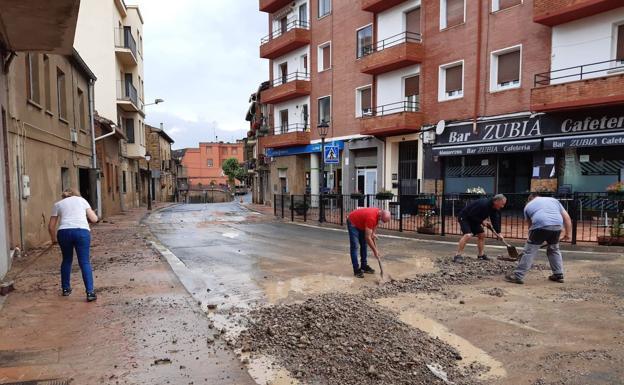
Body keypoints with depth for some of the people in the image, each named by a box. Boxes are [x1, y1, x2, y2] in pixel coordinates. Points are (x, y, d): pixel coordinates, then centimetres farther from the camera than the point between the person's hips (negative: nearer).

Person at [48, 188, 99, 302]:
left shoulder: (58, 204, 24)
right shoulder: (81, 200, 22)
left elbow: (51, 226, 20)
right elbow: (94, 219, 15)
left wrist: (54, 238, 36)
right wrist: (86, 217, 36)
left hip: (64, 232, 2)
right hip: (82, 231, -1)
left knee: (66, 260, 22)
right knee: (84, 262, 2)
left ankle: (66, 289, 33)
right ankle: (90, 292, -6)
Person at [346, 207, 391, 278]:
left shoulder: (378, 213, -11)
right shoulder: (371, 217, -36)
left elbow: (374, 228, 4)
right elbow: (368, 237, -32)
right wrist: (375, 251, -23)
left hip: (361, 223, 9)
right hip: (352, 223, -9)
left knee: (364, 245, 10)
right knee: (355, 246, -12)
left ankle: (364, 266, 18)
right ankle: (356, 269, -8)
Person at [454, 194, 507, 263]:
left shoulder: (494, 208, -1)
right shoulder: (483, 204, -31)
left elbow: (495, 220, 7)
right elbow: (471, 215, -28)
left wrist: (498, 233, 0)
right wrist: (482, 221, -22)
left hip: (474, 219, 10)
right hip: (464, 218, -10)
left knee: (482, 235, 14)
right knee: (468, 235, -26)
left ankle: (481, 255, 28)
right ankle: (457, 256, -27)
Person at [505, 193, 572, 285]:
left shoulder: (528, 205, 25)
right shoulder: (554, 200, 31)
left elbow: (530, 224, 27)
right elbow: (567, 217, 22)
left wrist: (531, 238, 36)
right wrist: (568, 233, 23)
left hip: (540, 225, -4)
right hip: (557, 226, 4)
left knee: (529, 251, 0)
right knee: (554, 249, 26)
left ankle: (517, 276, 0)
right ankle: (559, 275, 29)